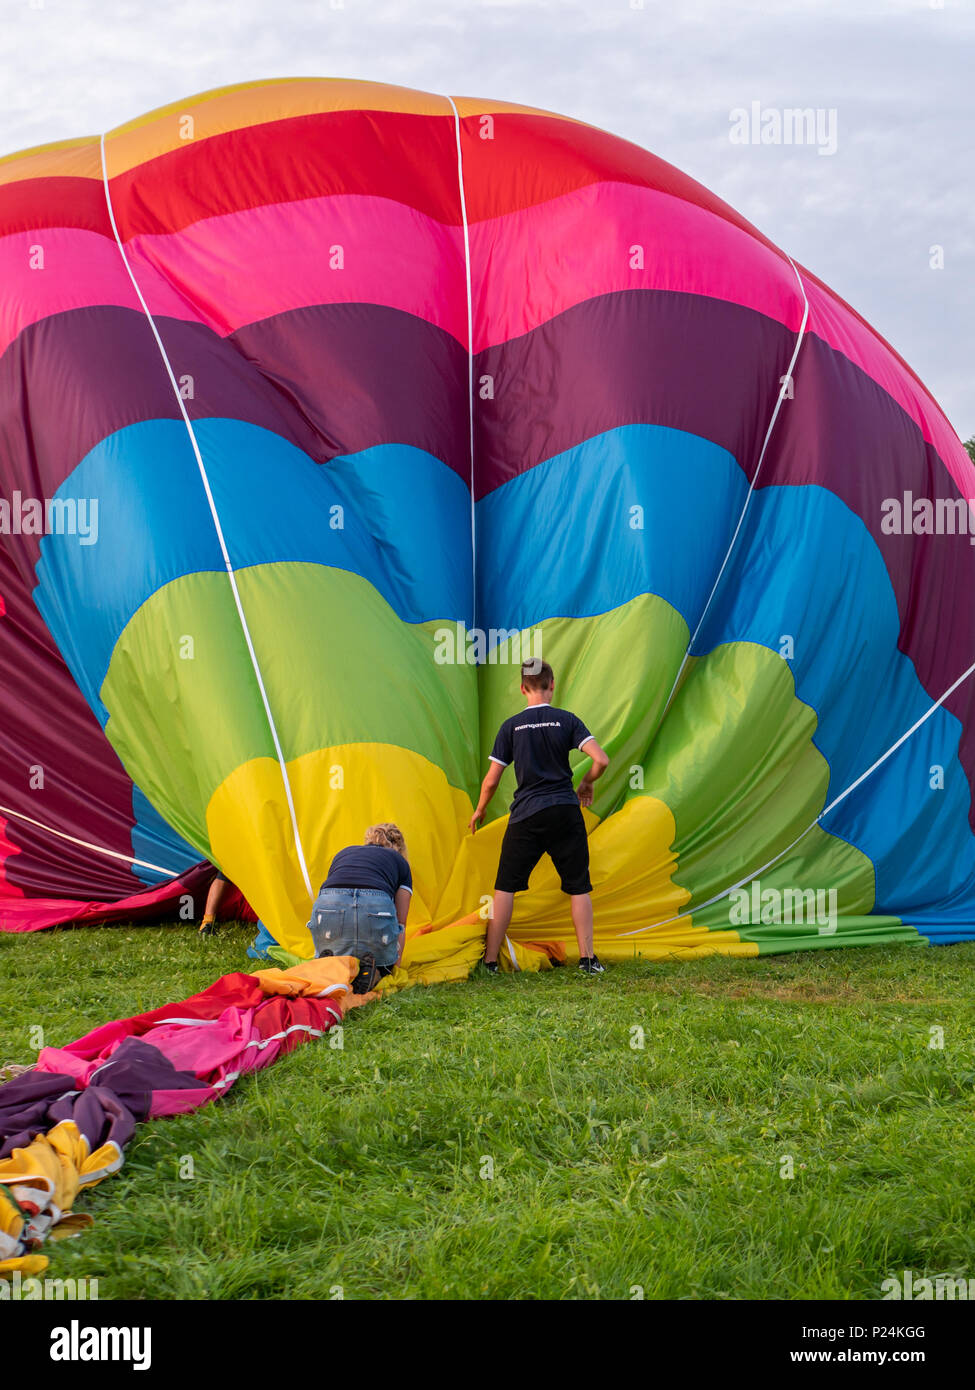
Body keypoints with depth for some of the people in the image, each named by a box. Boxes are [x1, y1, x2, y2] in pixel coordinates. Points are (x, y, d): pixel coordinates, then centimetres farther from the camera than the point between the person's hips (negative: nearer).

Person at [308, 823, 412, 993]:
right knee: (383, 966, 26)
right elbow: (400, 923, 31)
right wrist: (396, 961, 43)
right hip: (376, 908, -2)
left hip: (327, 908, 2)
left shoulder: (343, 853, 37)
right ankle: (370, 970, -9)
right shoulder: (400, 862, 30)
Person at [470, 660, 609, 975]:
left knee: (505, 886, 8)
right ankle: (587, 958, 4)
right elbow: (601, 760, -9)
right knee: (578, 886, 9)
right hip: (566, 812, 0)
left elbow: (491, 780, 2)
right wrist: (586, 784, 11)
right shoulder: (567, 720, 0)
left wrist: (480, 810, 20)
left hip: (526, 815, 0)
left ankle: (490, 959, 6)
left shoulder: (511, 726, 2)